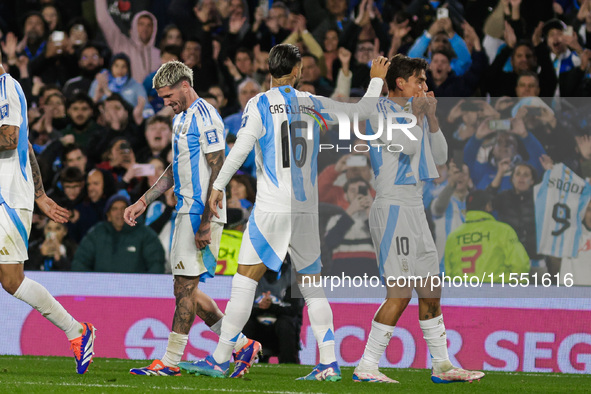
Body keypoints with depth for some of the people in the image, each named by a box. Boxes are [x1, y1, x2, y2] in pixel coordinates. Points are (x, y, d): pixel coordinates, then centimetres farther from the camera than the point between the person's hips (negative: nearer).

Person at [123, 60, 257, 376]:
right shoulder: (181, 118, 18)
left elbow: (218, 171, -18)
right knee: (186, 289, 9)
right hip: (186, 211, 10)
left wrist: (205, 222, -21)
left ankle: (170, 361, -6)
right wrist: (143, 202, 23)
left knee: (186, 286, -8)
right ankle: (242, 345, 16)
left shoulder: (204, 118, -13)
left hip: (201, 213, -10)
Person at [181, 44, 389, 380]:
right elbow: (362, 111, 18)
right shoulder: (313, 104, 7)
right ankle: (330, 363, 6)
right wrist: (377, 80, 34)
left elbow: (240, 149, -11)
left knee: (245, 280, -2)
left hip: (271, 210, -4)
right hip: (307, 210, 4)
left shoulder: (259, 105, -3)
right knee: (312, 285, 12)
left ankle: (220, 360, -2)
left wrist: (218, 186, -2)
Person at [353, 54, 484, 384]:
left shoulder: (412, 111, 18)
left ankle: (442, 365, 17)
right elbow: (407, 146, -20)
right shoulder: (381, 111, -7)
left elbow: (439, 156, 16)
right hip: (394, 207, -9)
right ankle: (367, 366, -11)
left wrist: (431, 117, 5)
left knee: (431, 291, 11)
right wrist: (417, 114, -6)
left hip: (414, 209, 9)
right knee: (400, 293, -14)